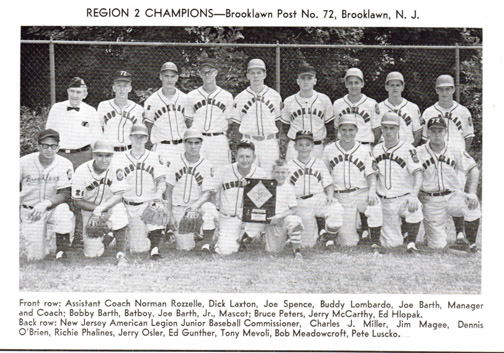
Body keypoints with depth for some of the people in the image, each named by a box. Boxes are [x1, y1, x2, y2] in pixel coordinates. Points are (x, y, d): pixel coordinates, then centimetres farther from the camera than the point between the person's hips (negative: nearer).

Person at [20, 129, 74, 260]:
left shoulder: (65, 164, -12)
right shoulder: (24, 162, -10)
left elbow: (65, 195, -15)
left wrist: (46, 203, -31)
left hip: (53, 207, 0)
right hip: (30, 211, 0)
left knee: (63, 210, -37)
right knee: (35, 256, -10)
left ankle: (61, 251, -15)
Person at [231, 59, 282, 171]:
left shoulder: (275, 96, 7)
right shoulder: (240, 98, 6)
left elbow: (278, 122, 10)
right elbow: (236, 124, 8)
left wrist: (279, 144, 4)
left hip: (270, 142, 0)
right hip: (248, 142, 0)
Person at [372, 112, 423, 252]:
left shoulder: (408, 149, -6)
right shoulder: (376, 150, 8)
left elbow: (418, 174, -16)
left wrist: (413, 195, -32)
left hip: (405, 198, -3)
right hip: (384, 202, 3)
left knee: (415, 209, -38)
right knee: (391, 243, -4)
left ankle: (411, 243, -17)